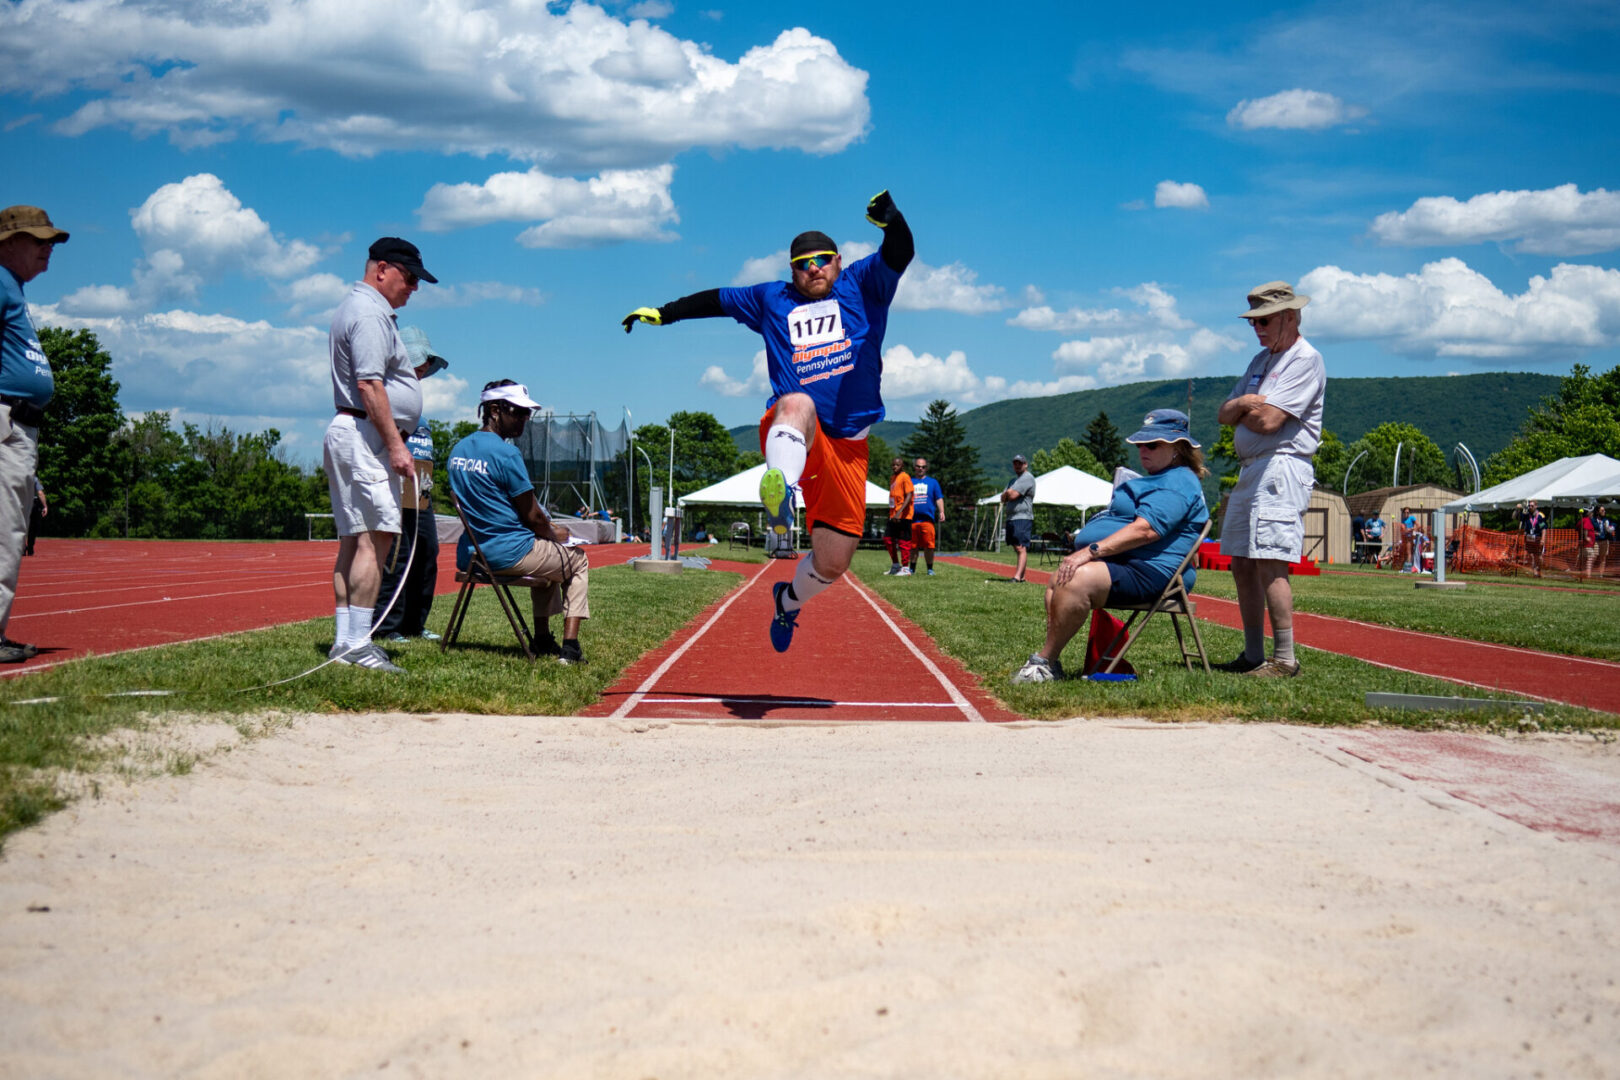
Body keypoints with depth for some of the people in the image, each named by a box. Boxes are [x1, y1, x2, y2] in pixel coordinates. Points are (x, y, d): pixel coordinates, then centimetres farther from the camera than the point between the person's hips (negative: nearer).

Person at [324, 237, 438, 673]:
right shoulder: (370, 313, -12)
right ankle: (357, 644, -18)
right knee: (374, 538, -14)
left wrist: (413, 371, 20)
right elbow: (369, 385, -21)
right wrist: (396, 445, -23)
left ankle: (345, 641, 10)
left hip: (346, 435, 11)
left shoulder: (356, 308, 22)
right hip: (366, 435, -11)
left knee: (354, 540, 9)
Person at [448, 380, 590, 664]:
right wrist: (554, 534, 10)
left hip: (469, 555, 8)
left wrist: (546, 529, 18)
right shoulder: (506, 454, -17)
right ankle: (569, 646, 3)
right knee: (577, 559, 16)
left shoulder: (458, 450, 10)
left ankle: (543, 639, 31)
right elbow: (532, 516, -12)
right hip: (508, 554, -8)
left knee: (545, 554, 34)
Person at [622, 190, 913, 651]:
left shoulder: (862, 285, 15)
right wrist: (664, 313, 30)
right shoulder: (771, 300, 22)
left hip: (847, 445, 1)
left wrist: (890, 221, -24)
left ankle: (789, 599, 36)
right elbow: (715, 300, 33)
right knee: (798, 403, -41)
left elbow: (898, 256, -3)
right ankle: (780, 489, -71)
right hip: (789, 433, -1)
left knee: (831, 563, 1)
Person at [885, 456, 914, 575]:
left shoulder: (905, 477, -10)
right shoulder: (892, 477, 16)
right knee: (888, 539, 10)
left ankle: (905, 567, 1)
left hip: (903, 516, -9)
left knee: (903, 541, -4)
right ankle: (895, 565, 21)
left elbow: (909, 496, -18)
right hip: (893, 515, 9)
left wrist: (899, 512, -26)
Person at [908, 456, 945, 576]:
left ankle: (930, 569, 2)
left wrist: (941, 512, -3)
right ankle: (912, 569, 12)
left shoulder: (933, 482, 15)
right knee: (913, 546, 3)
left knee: (928, 546, -6)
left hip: (927, 519, -1)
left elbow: (939, 498, 12)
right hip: (912, 520, 1)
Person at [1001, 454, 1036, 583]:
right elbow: (1003, 498, 16)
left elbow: (1013, 495, -17)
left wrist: (1008, 493, 5)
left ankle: (1017, 577, -26)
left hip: (1023, 518, -10)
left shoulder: (1027, 478, -7)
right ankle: (1021, 576, 13)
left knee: (1021, 548, -16)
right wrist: (1008, 493, -4)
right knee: (1017, 549, 10)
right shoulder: (1014, 480, 24)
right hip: (1011, 518, 10)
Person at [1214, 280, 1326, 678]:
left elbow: (1268, 421, -18)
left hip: (1281, 469, -10)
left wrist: (1242, 410, 2)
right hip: (1250, 471, 10)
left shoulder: (1305, 360, -8)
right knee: (1242, 564, 10)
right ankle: (1253, 656, 16)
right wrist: (1244, 403, -4)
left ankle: (1284, 659, -14)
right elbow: (1225, 415, 17)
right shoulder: (1262, 360, 21)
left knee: (1269, 564, -15)